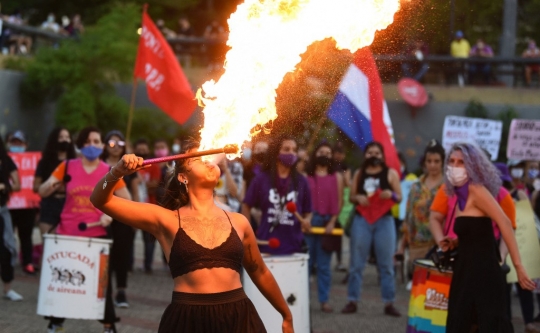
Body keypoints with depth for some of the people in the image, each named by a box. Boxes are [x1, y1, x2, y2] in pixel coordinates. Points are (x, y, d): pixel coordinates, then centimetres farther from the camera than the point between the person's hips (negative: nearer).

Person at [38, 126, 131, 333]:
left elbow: (127, 202, 7)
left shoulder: (110, 172, 1)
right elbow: (42, 192, 0)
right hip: (67, 234, 1)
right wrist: (52, 185, -22)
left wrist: (110, 214, -10)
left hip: (97, 235, -1)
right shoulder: (67, 167, 2)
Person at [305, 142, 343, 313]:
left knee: (324, 265, 4)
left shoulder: (337, 177, 9)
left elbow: (339, 201, 4)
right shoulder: (306, 176, 7)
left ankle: (324, 300, 6)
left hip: (327, 222, 1)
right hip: (308, 222, -1)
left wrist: (332, 222, -7)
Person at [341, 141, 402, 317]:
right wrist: (358, 198, -9)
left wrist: (391, 194, -17)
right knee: (356, 263, 2)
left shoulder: (391, 173, 6)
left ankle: (389, 303, 1)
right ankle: (352, 301, 7)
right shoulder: (359, 174, 12)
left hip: (384, 221, -2)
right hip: (361, 220, 2)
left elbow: (399, 197, 5)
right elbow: (351, 197, 14)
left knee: (386, 264, -2)